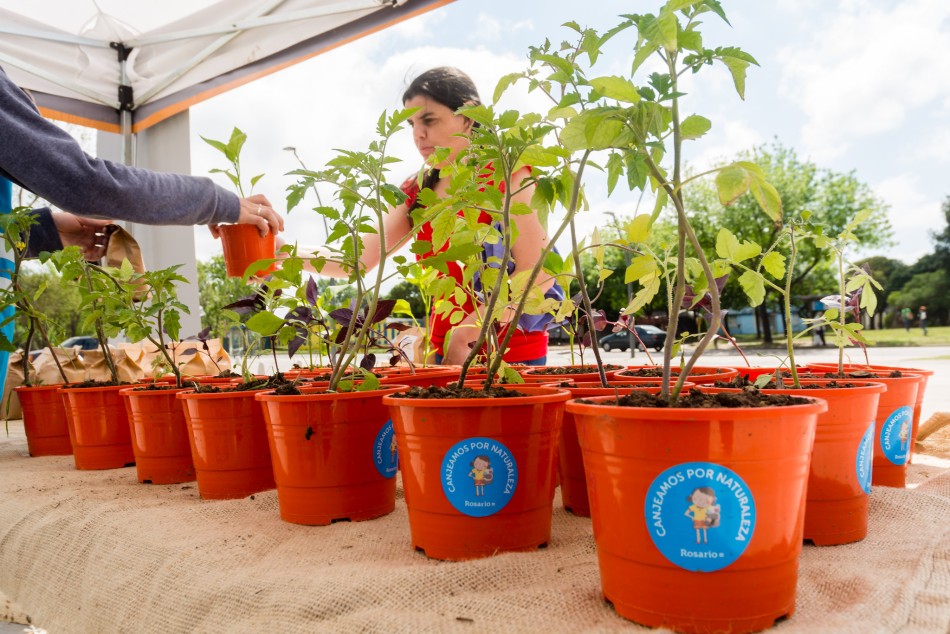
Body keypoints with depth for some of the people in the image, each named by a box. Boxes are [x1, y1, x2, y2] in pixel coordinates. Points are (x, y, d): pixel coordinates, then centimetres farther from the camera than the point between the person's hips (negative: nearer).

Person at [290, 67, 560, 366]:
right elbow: (357, 259, 3)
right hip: (444, 354, 5)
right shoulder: (417, 192, 8)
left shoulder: (508, 174, -8)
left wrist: (464, 336, -19)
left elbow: (538, 272, -16)